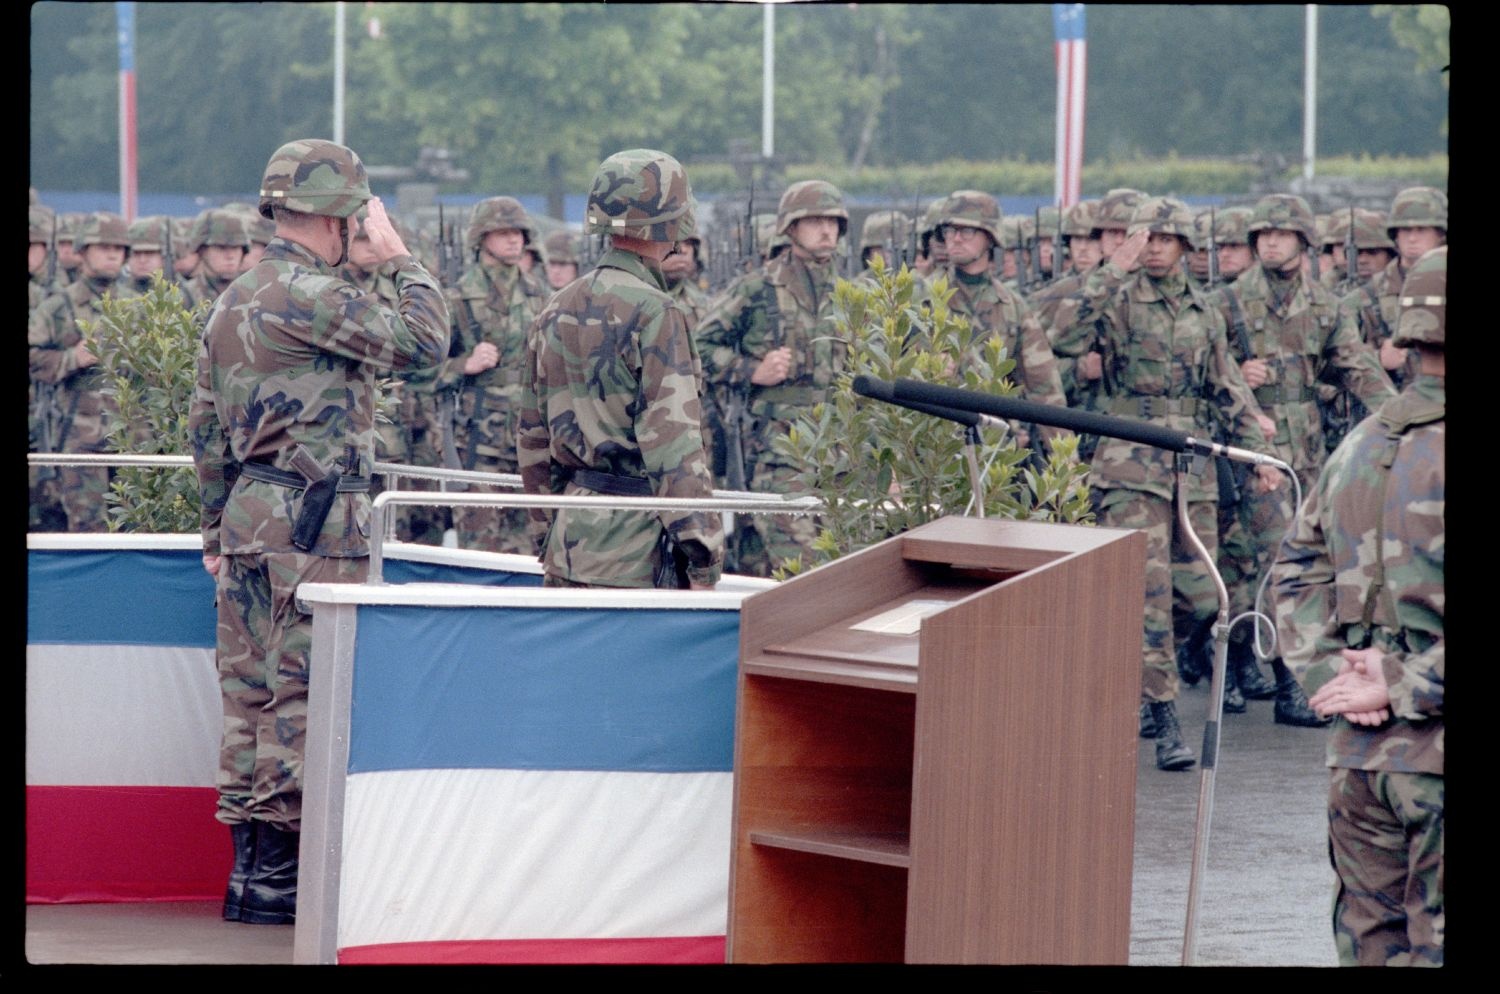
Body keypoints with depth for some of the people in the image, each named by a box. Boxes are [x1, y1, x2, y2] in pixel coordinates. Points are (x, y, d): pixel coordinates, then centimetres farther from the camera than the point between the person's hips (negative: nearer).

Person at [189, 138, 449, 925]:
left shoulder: (233, 302, 15)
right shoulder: (309, 297, -14)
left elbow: (206, 425, 19)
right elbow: (423, 341, -11)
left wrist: (217, 528, 25)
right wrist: (401, 259, 3)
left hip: (249, 521, 9)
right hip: (310, 528, -9)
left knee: (250, 694, 10)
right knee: (301, 696, -6)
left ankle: (250, 865, 13)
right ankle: (276, 876, -6)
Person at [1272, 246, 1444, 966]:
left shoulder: (1359, 446, 10)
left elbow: (1298, 570, 14)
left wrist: (1328, 673, 4)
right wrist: (1402, 690, -15)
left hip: (1359, 747, 7)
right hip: (1436, 749, -7)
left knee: (1368, 939, 15)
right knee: (1434, 941, -2)